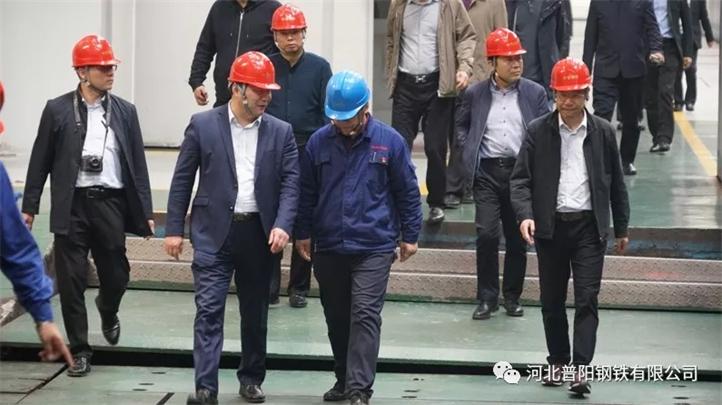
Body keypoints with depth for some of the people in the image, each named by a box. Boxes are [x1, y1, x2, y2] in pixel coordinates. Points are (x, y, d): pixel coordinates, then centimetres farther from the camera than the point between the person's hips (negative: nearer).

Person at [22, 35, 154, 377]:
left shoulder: (125, 112, 6)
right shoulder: (57, 110, 1)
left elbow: (138, 164, 7)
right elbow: (40, 162, 4)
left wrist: (145, 212, 4)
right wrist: (29, 206, 1)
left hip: (110, 203, 1)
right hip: (72, 205, -1)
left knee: (116, 274, 5)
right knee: (71, 281, 1)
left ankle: (108, 312, 40)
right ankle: (79, 350, 13)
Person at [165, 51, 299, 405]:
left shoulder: (281, 132, 5)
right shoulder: (203, 125, -1)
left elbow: (290, 183, 1)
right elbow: (182, 180, 2)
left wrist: (282, 225, -14)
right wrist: (174, 229, -1)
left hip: (259, 233, 3)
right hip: (214, 232, -3)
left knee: (255, 312, 12)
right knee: (209, 309, -9)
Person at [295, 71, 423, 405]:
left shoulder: (389, 141, -4)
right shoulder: (319, 142, 2)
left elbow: (408, 192, 2)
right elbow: (307, 192, 11)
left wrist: (410, 235, 3)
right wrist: (303, 233, 12)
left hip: (373, 247, -3)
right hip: (328, 247, 3)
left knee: (365, 315, -10)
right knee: (336, 317, 13)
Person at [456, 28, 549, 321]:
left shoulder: (535, 93, 5)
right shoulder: (475, 94, 6)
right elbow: (461, 125, 20)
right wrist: (469, 152, 6)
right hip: (487, 172, -1)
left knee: (517, 238, 7)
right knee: (486, 234, -9)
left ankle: (512, 297, 21)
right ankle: (487, 298, 2)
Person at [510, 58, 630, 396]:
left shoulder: (603, 132, 3)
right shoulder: (538, 131, 0)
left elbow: (616, 182, 10)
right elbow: (521, 179, -1)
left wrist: (621, 228, 12)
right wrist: (525, 214, -18)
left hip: (589, 227, -1)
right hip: (551, 227, 1)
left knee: (587, 299, -7)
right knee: (552, 301, 9)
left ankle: (580, 368, -9)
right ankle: (558, 361, 24)